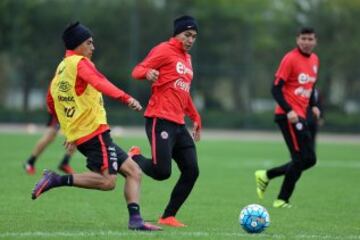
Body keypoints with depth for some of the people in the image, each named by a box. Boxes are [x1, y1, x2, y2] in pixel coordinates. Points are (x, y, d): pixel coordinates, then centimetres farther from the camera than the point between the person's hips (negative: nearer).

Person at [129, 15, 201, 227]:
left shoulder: (187, 58, 23)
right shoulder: (164, 50, -3)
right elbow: (137, 71, -10)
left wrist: (196, 118, 29)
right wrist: (148, 73, -32)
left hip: (179, 124, 8)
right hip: (160, 120, -8)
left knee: (191, 171, -1)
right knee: (162, 172, -18)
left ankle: (168, 217, 7)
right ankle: (135, 158, 14)